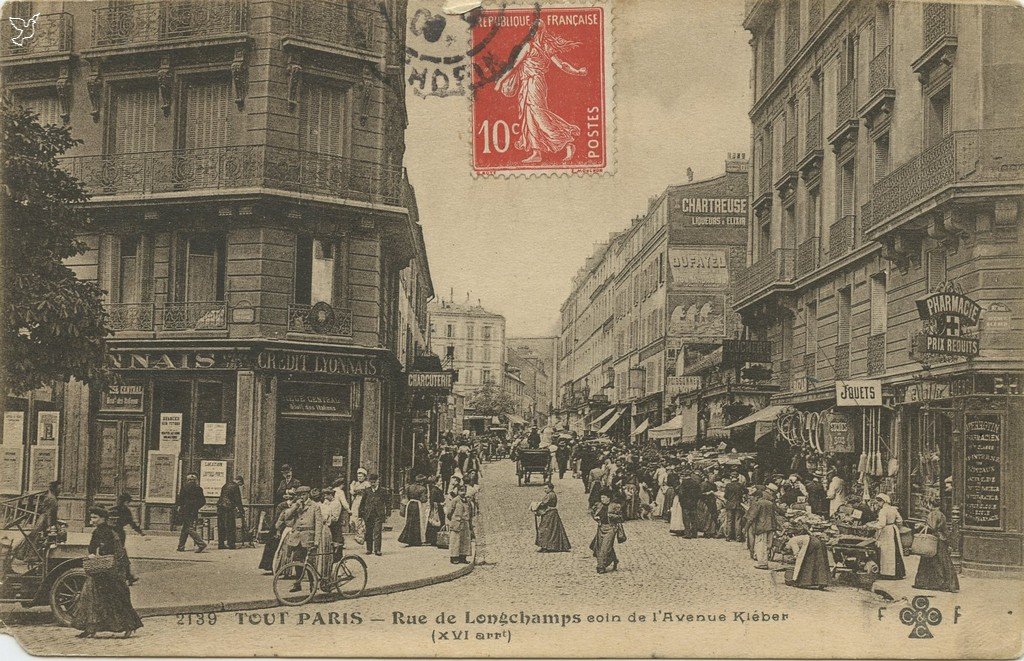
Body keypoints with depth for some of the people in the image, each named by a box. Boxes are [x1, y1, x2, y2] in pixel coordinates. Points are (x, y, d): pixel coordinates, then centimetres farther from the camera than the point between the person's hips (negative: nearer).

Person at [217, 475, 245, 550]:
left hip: (220, 506, 8)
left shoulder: (226, 484, 17)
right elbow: (238, 500, -7)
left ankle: (221, 544, 13)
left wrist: (235, 507, 30)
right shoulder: (235, 487, -7)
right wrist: (241, 510, 1)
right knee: (230, 527, -2)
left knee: (221, 527, 10)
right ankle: (230, 544, -2)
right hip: (228, 508, -7)